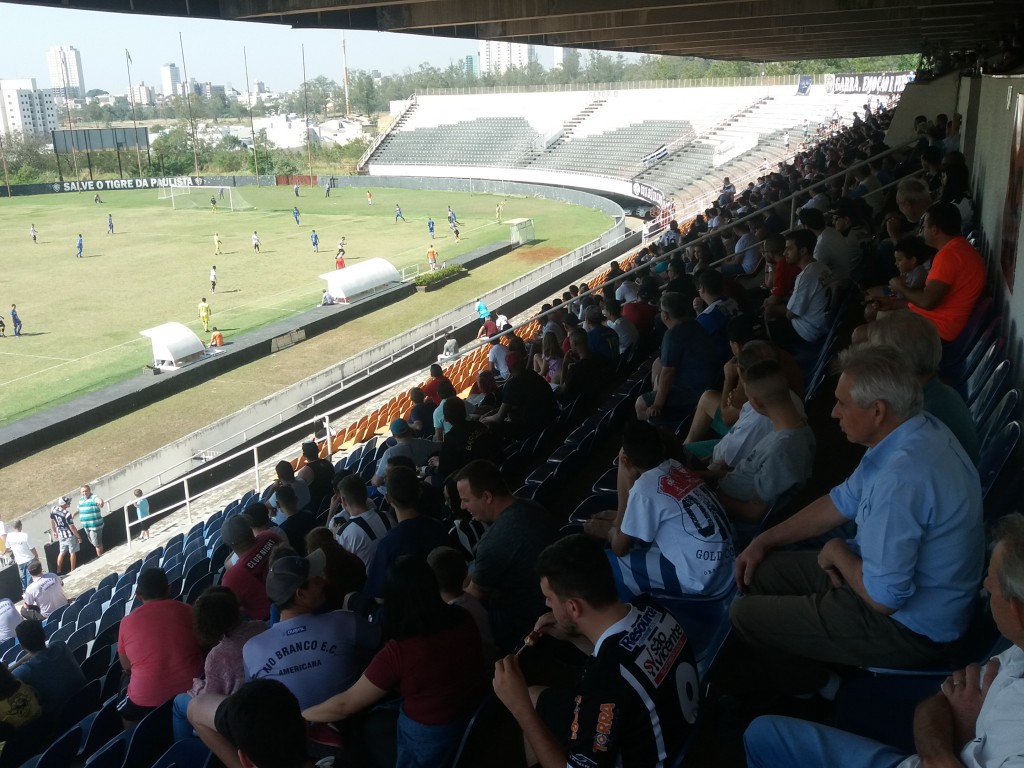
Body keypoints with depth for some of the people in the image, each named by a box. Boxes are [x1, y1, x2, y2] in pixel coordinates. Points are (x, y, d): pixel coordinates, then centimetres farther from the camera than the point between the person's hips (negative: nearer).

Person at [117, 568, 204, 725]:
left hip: (148, 699, -2)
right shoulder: (187, 611, 0)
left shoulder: (127, 622, -1)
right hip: (191, 688, 2)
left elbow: (126, 666, 11)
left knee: (124, 710, 31)